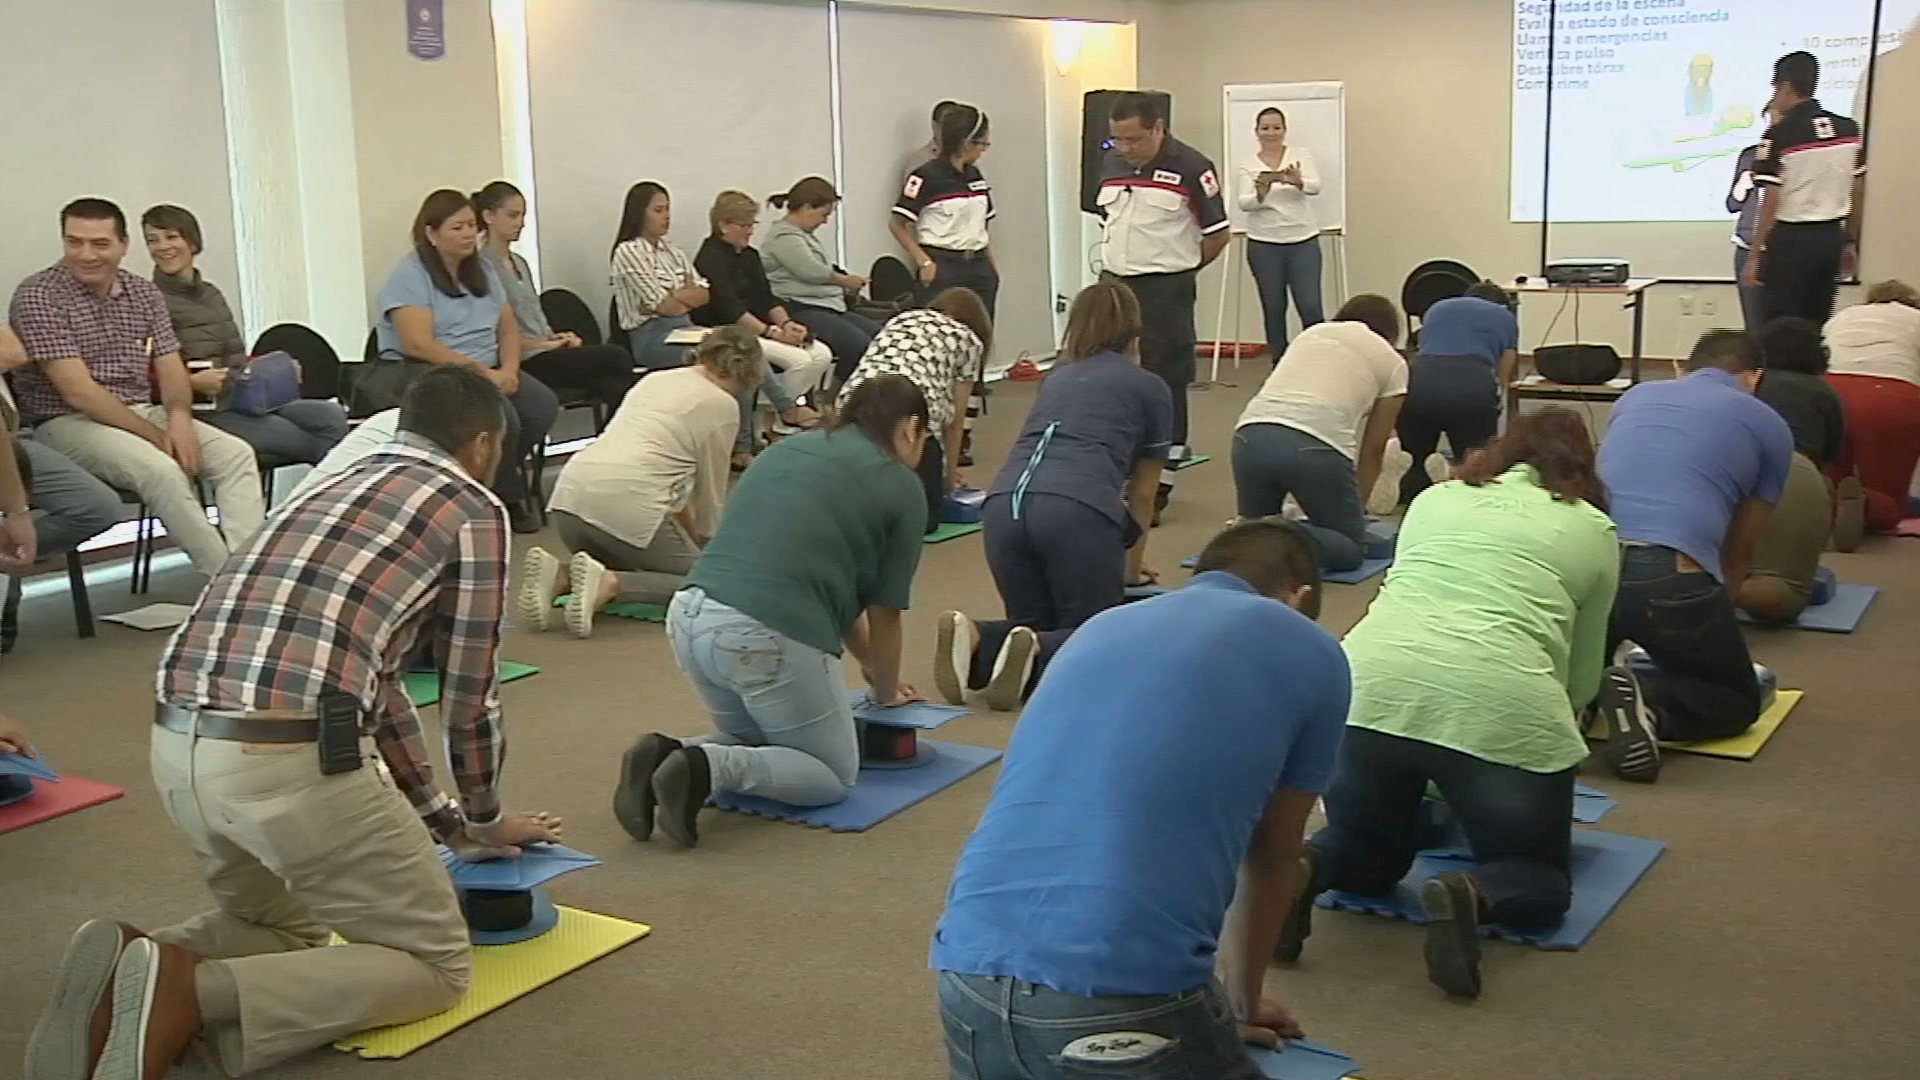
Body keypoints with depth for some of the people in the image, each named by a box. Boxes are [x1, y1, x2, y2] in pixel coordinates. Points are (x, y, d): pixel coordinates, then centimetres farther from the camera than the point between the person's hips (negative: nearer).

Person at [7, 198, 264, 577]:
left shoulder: (144, 293, 9)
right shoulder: (37, 297, -10)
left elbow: (171, 371, 7)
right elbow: (78, 391, -18)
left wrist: (178, 417, -16)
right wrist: (157, 436, -19)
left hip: (143, 414, 7)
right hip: (68, 422, -6)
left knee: (236, 454, -15)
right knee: (162, 470, -33)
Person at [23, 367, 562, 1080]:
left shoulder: (334, 490, 29)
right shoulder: (474, 509, 6)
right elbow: (469, 693, 10)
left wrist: (441, 820, 40)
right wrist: (483, 818, 28)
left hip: (177, 746, 8)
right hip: (291, 757, -8)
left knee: (284, 926, 32)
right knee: (436, 964, 9)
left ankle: (133, 967, 2)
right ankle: (194, 992, -13)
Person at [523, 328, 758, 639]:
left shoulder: (654, 378, 27)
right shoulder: (722, 405, 7)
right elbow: (710, 491, 15)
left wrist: (687, 540, 46)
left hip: (571, 494, 7)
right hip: (625, 506, -7)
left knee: (630, 566, 31)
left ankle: (560, 575, 1)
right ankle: (607, 583, -13)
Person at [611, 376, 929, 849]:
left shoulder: (789, 447, 24)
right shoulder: (899, 485, 6)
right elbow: (883, 612, 12)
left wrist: (867, 662, 40)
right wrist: (886, 692, 31)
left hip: (689, 618, 7)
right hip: (766, 636, -7)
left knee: (754, 739, 31)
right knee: (835, 774, 15)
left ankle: (668, 755, 2)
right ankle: (709, 768, -9)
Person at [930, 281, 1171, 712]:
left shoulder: (1057, 379, 34)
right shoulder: (1150, 388, 20)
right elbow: (1141, 495, 31)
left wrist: (1117, 560, 64)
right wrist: (1132, 566, 49)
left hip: (1004, 506, 4)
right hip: (1076, 509, -4)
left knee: (1035, 624, 21)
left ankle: (976, 640, -11)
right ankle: (1035, 653, -19)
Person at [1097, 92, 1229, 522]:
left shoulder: (1191, 168, -12)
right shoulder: (1113, 163, 7)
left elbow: (1217, 234, -5)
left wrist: (1176, 268, 5)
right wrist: (1118, 262, 13)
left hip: (1165, 293, -6)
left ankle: (1159, 485, 6)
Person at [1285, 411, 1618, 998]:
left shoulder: (1434, 498, 27)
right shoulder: (1593, 529, 20)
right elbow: (1583, 674, 26)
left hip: (1369, 689, 3)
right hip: (1498, 706, -3)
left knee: (1370, 853, 27)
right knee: (1541, 881, 20)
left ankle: (1302, 866, -6)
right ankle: (1471, 895, -14)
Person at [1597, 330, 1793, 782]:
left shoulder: (1635, 397, 28)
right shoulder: (1770, 426, 20)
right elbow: (1740, 549, 28)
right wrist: (1712, 618, 46)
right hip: (1671, 577, -4)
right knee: (1737, 700, 21)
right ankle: (1647, 702, -10)